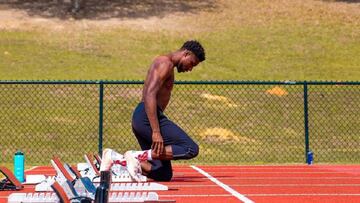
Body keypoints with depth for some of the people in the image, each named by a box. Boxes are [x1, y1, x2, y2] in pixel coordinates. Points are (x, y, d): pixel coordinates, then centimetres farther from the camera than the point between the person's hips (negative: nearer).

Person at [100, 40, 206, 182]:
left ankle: (114, 157, -4)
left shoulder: (168, 67, 27)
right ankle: (139, 155, -23)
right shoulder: (165, 63, -6)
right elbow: (149, 95, -19)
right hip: (148, 117, -10)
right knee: (191, 149, -18)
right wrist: (156, 132, -27)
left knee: (164, 175, 3)